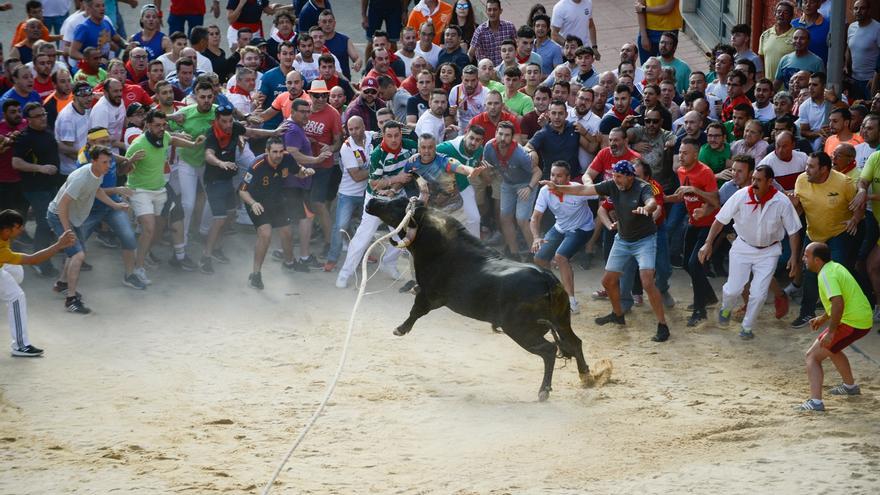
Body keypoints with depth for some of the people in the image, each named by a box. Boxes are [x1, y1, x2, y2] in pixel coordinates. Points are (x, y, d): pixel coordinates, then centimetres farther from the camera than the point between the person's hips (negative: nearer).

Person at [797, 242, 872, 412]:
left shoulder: (826, 275, -18)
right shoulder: (835, 267, 13)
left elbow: (838, 303, -30)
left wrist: (831, 332, -26)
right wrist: (823, 318, 29)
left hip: (851, 323, -10)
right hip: (864, 319, 10)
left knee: (812, 356, -9)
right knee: (832, 349, 36)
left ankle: (815, 401, -22)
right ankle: (850, 386, 51)